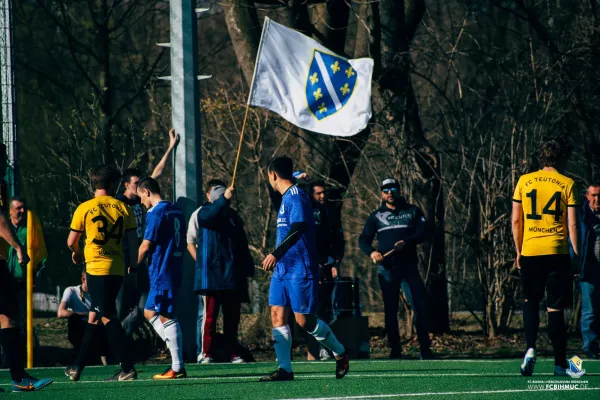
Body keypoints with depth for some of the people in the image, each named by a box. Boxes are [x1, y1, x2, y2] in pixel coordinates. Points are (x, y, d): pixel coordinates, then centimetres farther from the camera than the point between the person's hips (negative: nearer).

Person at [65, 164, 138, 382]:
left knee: (107, 317, -6)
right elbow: (133, 242, 4)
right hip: (118, 269, 5)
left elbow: (71, 242, 5)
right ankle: (77, 367, 23)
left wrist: (77, 253, 26)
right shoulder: (124, 209, 5)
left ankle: (127, 369, -14)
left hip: (97, 268, -5)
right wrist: (133, 267, 15)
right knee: (94, 316, 15)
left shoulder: (84, 208, -3)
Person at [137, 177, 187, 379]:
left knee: (166, 318, -5)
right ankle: (176, 354, 10)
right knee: (150, 312, 16)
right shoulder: (176, 210, 14)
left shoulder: (155, 213, -12)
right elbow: (182, 242, 20)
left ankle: (178, 368, -5)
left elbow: (146, 245, -12)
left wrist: (133, 266, 2)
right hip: (175, 270, 9)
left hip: (161, 272, -9)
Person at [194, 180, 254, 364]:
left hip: (233, 275, 5)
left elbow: (243, 245, 23)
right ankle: (207, 354, -6)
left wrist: (248, 268, 16)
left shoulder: (233, 215, 21)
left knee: (232, 316, 6)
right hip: (211, 274, -5)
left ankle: (232, 353, 10)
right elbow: (208, 216, -23)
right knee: (210, 316, -7)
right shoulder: (204, 212, 4)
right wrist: (224, 200, -34)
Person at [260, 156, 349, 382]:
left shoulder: (296, 196, -13)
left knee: (304, 320, -5)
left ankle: (340, 354, 14)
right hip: (282, 269, 9)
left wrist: (276, 254, -33)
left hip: (300, 270, -9)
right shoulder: (285, 198, 17)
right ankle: (284, 369, -4)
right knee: (277, 315, -2)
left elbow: (298, 228, -27)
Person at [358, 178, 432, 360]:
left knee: (420, 306, -8)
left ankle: (425, 349, -4)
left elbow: (422, 233, -2)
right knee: (390, 310, 2)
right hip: (386, 268, 1)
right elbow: (363, 239, 7)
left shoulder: (413, 212, 10)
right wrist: (371, 252, -14)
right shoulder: (376, 216, 12)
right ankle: (395, 350, 7)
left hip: (409, 266, -1)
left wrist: (406, 242, -20)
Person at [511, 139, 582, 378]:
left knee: (530, 301, 19)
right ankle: (560, 364, 5)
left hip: (530, 251, 2)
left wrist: (519, 251, 15)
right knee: (555, 308, 1)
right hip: (557, 252, -2)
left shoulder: (524, 181, 5)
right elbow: (572, 224, -4)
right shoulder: (567, 184, -1)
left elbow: (516, 220, 7)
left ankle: (530, 348, -2)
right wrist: (577, 256, 2)